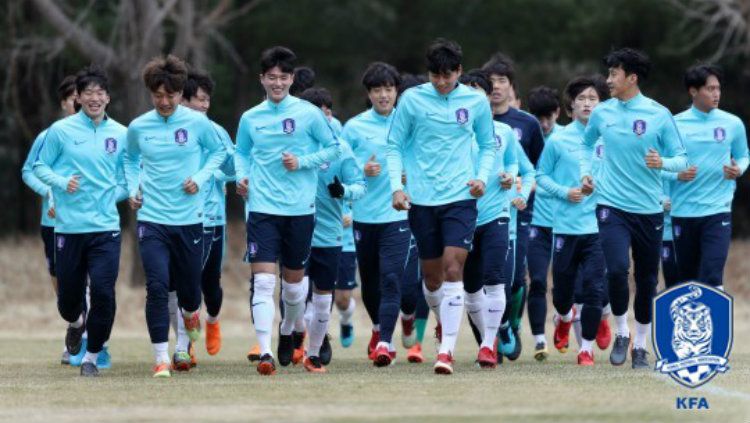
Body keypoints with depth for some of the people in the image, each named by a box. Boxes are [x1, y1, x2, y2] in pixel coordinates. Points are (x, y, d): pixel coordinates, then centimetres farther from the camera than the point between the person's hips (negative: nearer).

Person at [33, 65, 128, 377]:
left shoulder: (121, 134, 5)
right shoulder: (61, 131, 0)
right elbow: (40, 167, 5)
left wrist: (120, 192, 1)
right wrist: (62, 182, -11)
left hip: (106, 227, 0)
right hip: (68, 226, 0)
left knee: (103, 293, -12)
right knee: (68, 298, 6)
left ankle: (92, 356, 6)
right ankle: (76, 322, 44)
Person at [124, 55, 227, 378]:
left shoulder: (198, 123, -4)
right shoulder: (138, 128, 1)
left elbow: (218, 151, 11)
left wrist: (201, 178, -4)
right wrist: (132, 188, 4)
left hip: (189, 218, 0)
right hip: (151, 219, 0)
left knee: (189, 286, 10)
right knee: (157, 287, -14)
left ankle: (190, 315, 49)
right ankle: (161, 359, -8)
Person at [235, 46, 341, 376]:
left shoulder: (309, 114, -1)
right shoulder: (250, 119, 6)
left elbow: (333, 148, 4)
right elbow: (241, 153, 20)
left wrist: (302, 162, -10)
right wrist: (242, 175, 0)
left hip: (300, 209, 0)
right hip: (262, 209, 0)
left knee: (294, 281, 12)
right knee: (263, 281, -12)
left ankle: (288, 332, 40)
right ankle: (264, 352, -17)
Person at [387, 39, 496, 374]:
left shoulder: (476, 101, 2)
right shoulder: (412, 99, -1)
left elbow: (488, 145, 15)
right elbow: (395, 146, 5)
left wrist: (482, 177, -1)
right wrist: (397, 186, -6)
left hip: (460, 197, -1)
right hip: (421, 199, 1)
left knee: (453, 269, -14)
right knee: (432, 275, 9)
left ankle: (447, 349, -17)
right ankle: (445, 323, 39)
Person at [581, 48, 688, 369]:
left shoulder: (659, 115, -3)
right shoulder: (602, 113, 5)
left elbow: (681, 160, -1)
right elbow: (587, 143, 26)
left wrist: (662, 163, -21)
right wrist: (585, 173, 12)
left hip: (649, 210, 0)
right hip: (612, 206, 0)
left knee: (647, 281, 6)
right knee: (617, 270, -20)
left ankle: (640, 345, 23)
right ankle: (621, 333, 1)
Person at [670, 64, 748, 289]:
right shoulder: (675, 124, 0)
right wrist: (677, 173, -14)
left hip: (718, 211, -1)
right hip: (683, 211, 1)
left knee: (712, 276, -15)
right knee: (687, 277, 10)